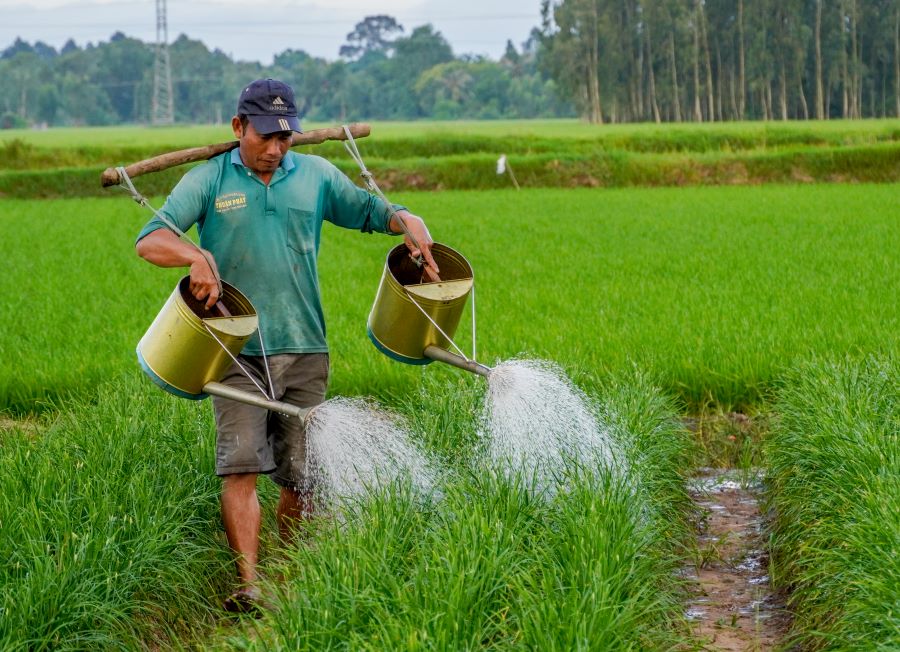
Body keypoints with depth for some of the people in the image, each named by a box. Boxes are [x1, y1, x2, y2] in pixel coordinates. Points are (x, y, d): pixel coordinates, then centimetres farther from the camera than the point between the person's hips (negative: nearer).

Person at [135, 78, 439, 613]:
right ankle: (249, 585, -20)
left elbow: (370, 210, 21)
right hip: (238, 350, -3)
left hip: (304, 352, 3)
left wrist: (410, 223, -2)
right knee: (242, 467, -16)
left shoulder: (316, 175, 11)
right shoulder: (209, 180, 3)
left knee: (302, 475, 5)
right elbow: (150, 240, -6)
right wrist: (196, 256, -27)